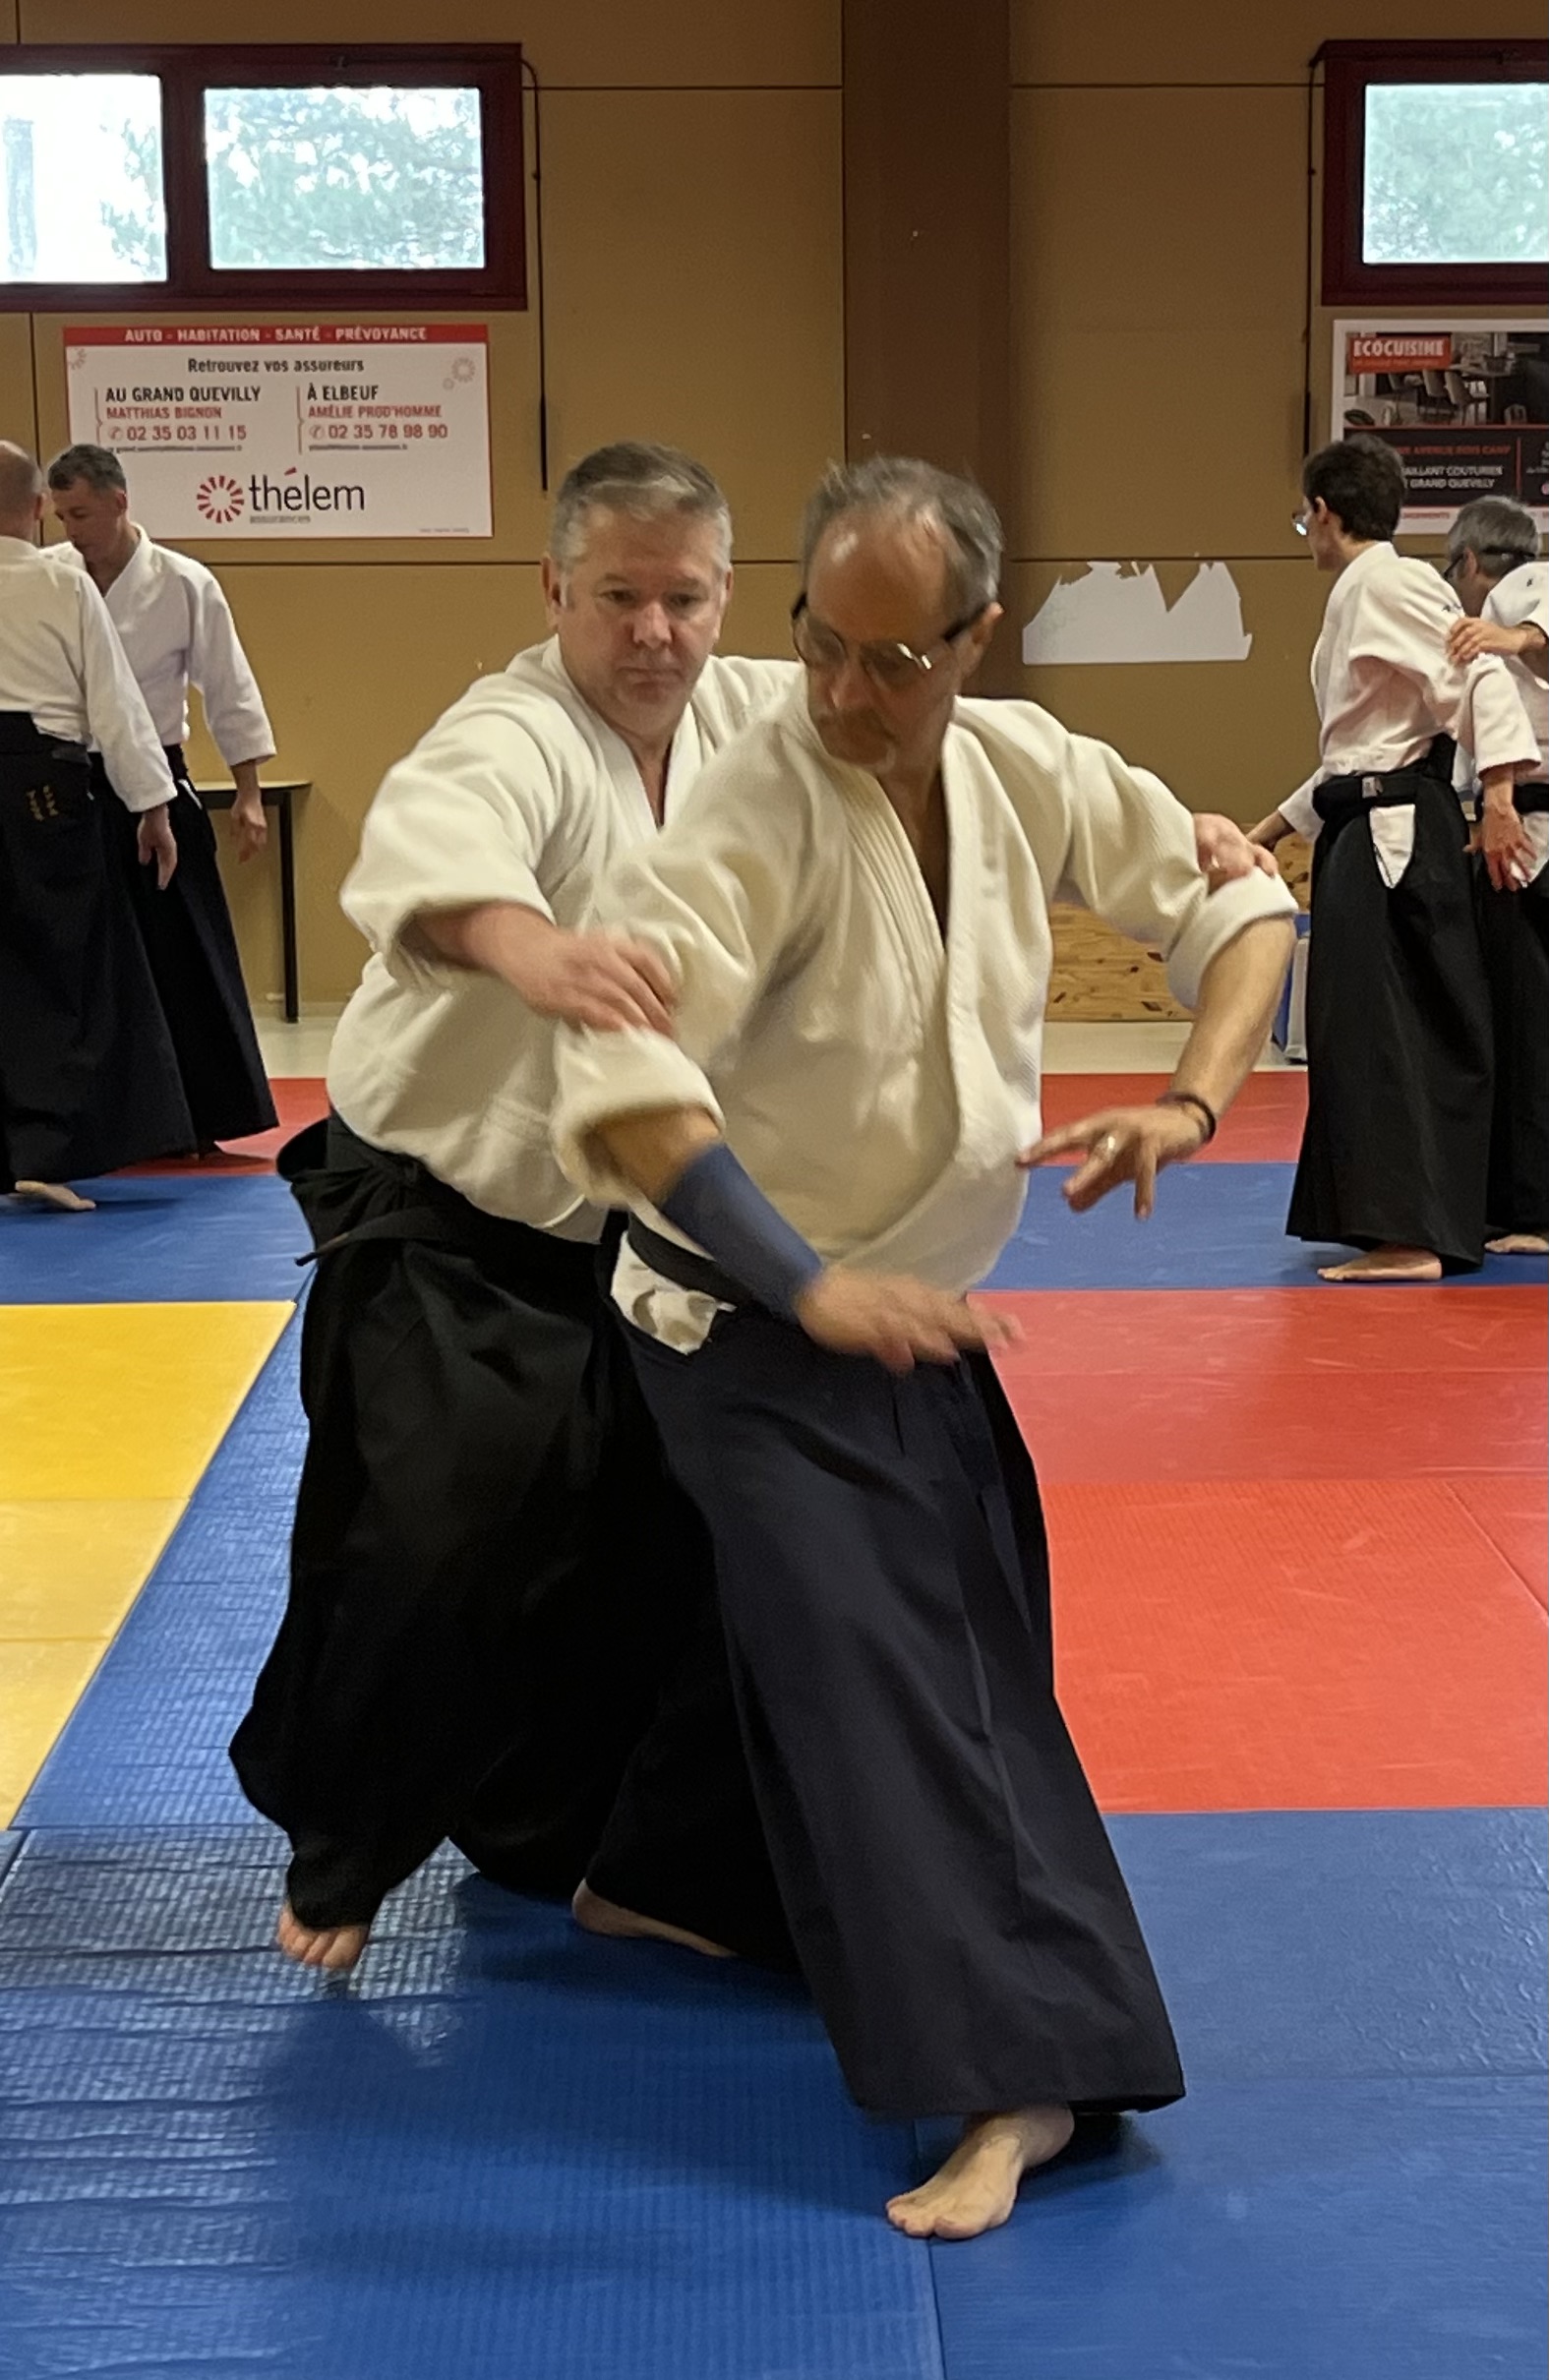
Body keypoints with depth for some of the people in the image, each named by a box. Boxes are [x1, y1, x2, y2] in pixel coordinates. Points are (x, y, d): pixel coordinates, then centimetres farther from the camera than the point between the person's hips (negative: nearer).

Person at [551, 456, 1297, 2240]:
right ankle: (1019, 2073, -13)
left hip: (919, 1310, 7)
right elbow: (619, 1075, -35)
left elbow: (1229, 899, 6)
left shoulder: (1025, 770, -6)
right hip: (753, 1329, -7)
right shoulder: (760, 810, -26)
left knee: (980, 1649, 17)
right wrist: (811, 1289, -39)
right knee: (871, 1669, -15)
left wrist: (1194, 1097, -11)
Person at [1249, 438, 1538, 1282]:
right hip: (1367, 834, 10)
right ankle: (1417, 1225, 18)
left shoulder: (1390, 583, -9)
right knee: (1362, 1029, 11)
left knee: (1386, 1030, -14)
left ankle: (1411, 1235, -16)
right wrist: (1271, 828, 32)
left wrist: (1498, 791, -29)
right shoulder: (1358, 596, 22)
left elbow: (1480, 673, -20)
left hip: (1397, 833, -10)